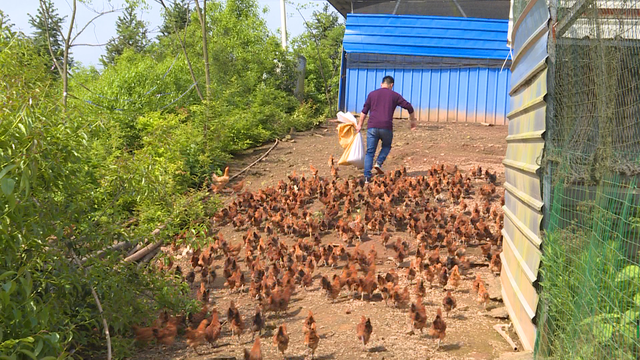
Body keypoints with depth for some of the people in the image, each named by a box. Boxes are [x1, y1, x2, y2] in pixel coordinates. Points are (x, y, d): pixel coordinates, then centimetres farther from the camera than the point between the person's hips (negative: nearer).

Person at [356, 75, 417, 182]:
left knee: (370, 152, 6)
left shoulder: (372, 94, 14)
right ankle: (379, 163, 1)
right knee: (386, 146, 24)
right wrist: (413, 120, 20)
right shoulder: (394, 95, 10)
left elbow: (364, 111, 14)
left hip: (372, 126, 1)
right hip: (386, 127, -1)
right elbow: (408, 107, 8)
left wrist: (360, 125, 22)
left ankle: (367, 176, -3)